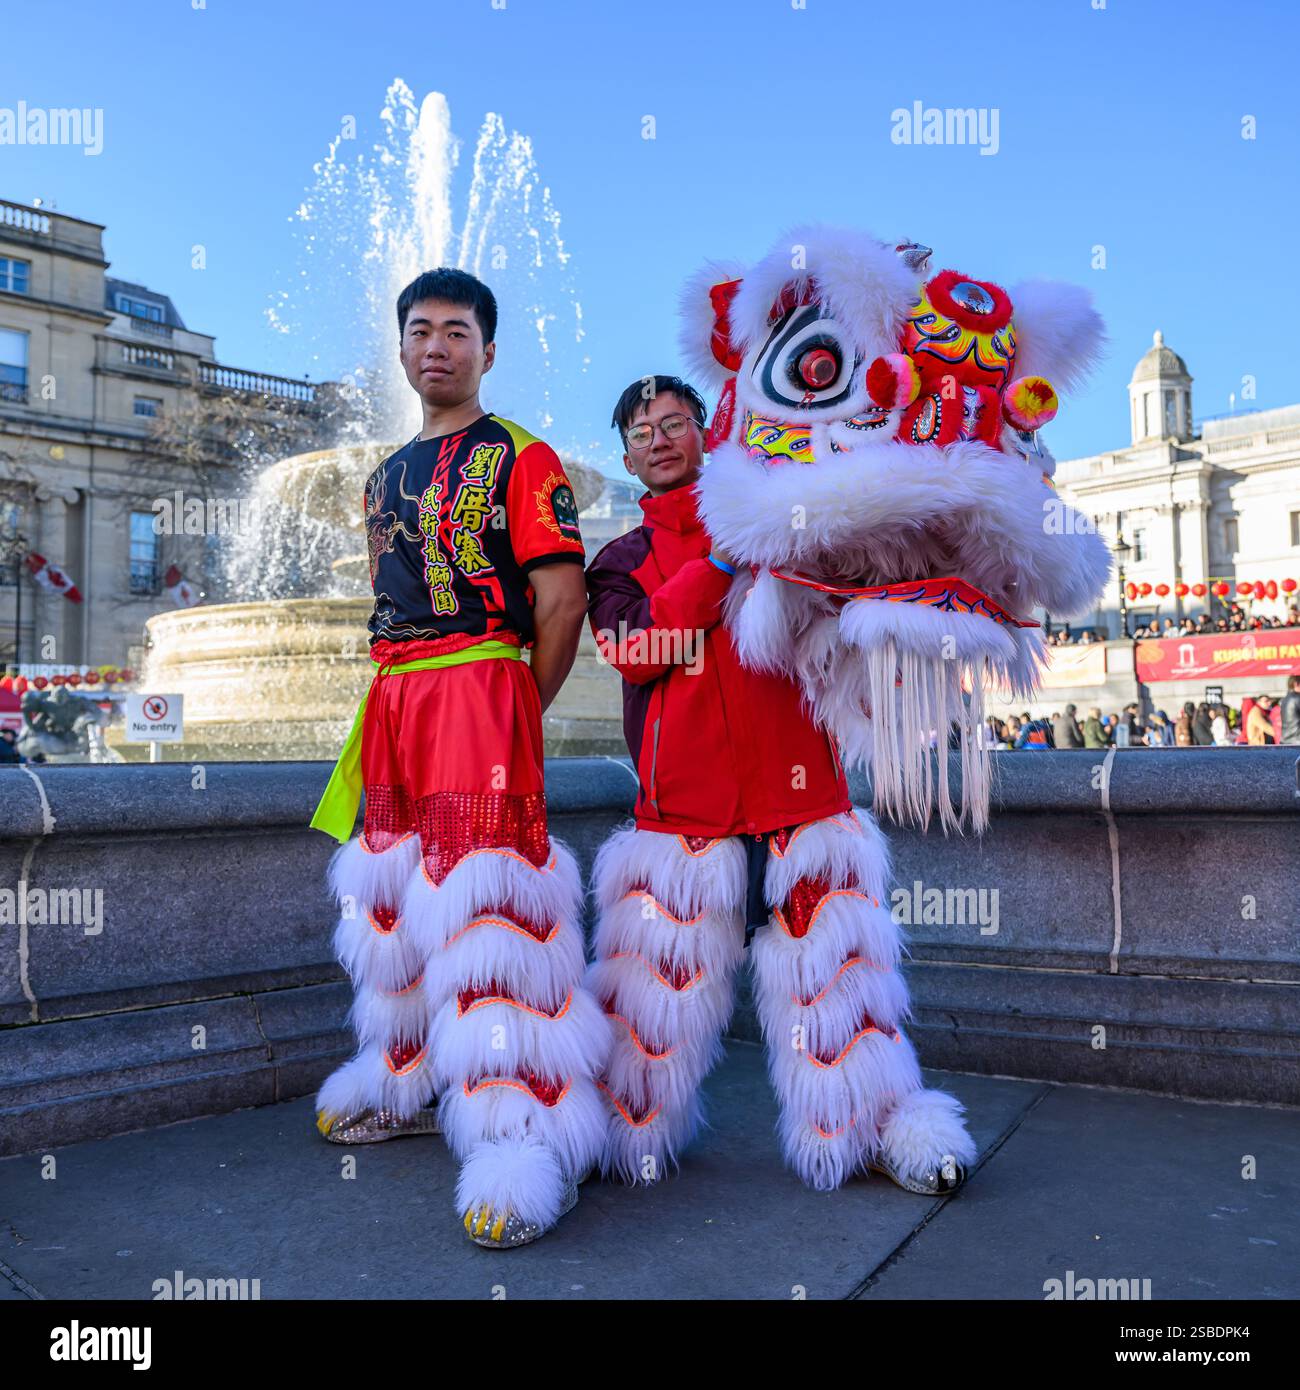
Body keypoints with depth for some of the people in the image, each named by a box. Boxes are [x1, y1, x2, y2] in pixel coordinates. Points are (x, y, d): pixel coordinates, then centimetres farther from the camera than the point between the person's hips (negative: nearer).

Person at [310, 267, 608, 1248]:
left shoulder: (521, 459, -2)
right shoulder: (386, 477, 21)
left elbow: (562, 600, -8)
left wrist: (518, 714, -6)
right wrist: (398, 699, 14)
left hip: (482, 685, -8)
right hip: (392, 698, 8)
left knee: (484, 894, -15)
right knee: (395, 891, 13)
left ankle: (530, 1137, -10)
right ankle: (408, 1083, 30)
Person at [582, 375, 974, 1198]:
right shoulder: (623, 560, 14)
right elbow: (634, 651, -7)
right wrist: (720, 563, -13)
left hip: (795, 782, 0)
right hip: (683, 792, 0)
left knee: (827, 959, 3)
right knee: (664, 967, 3)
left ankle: (881, 1127, 17)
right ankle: (630, 1130, 21)